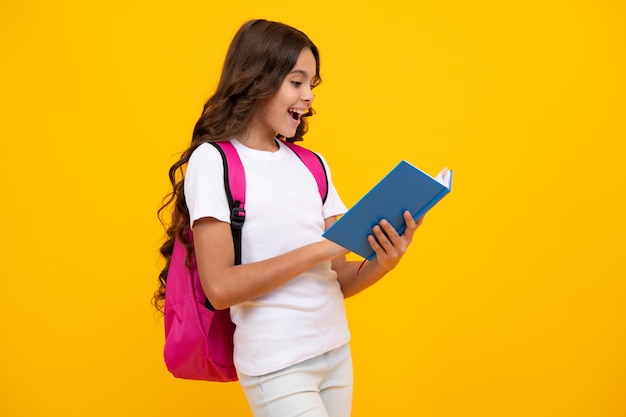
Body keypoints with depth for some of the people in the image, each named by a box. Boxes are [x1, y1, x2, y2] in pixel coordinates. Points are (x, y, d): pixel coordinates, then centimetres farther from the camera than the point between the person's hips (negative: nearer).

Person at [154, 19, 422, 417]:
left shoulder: (312, 166, 7)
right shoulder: (213, 160, -8)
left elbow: (337, 279, 7)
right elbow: (221, 287, -17)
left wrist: (383, 263, -12)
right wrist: (318, 250, -19)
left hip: (337, 353, 6)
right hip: (276, 365, -5)